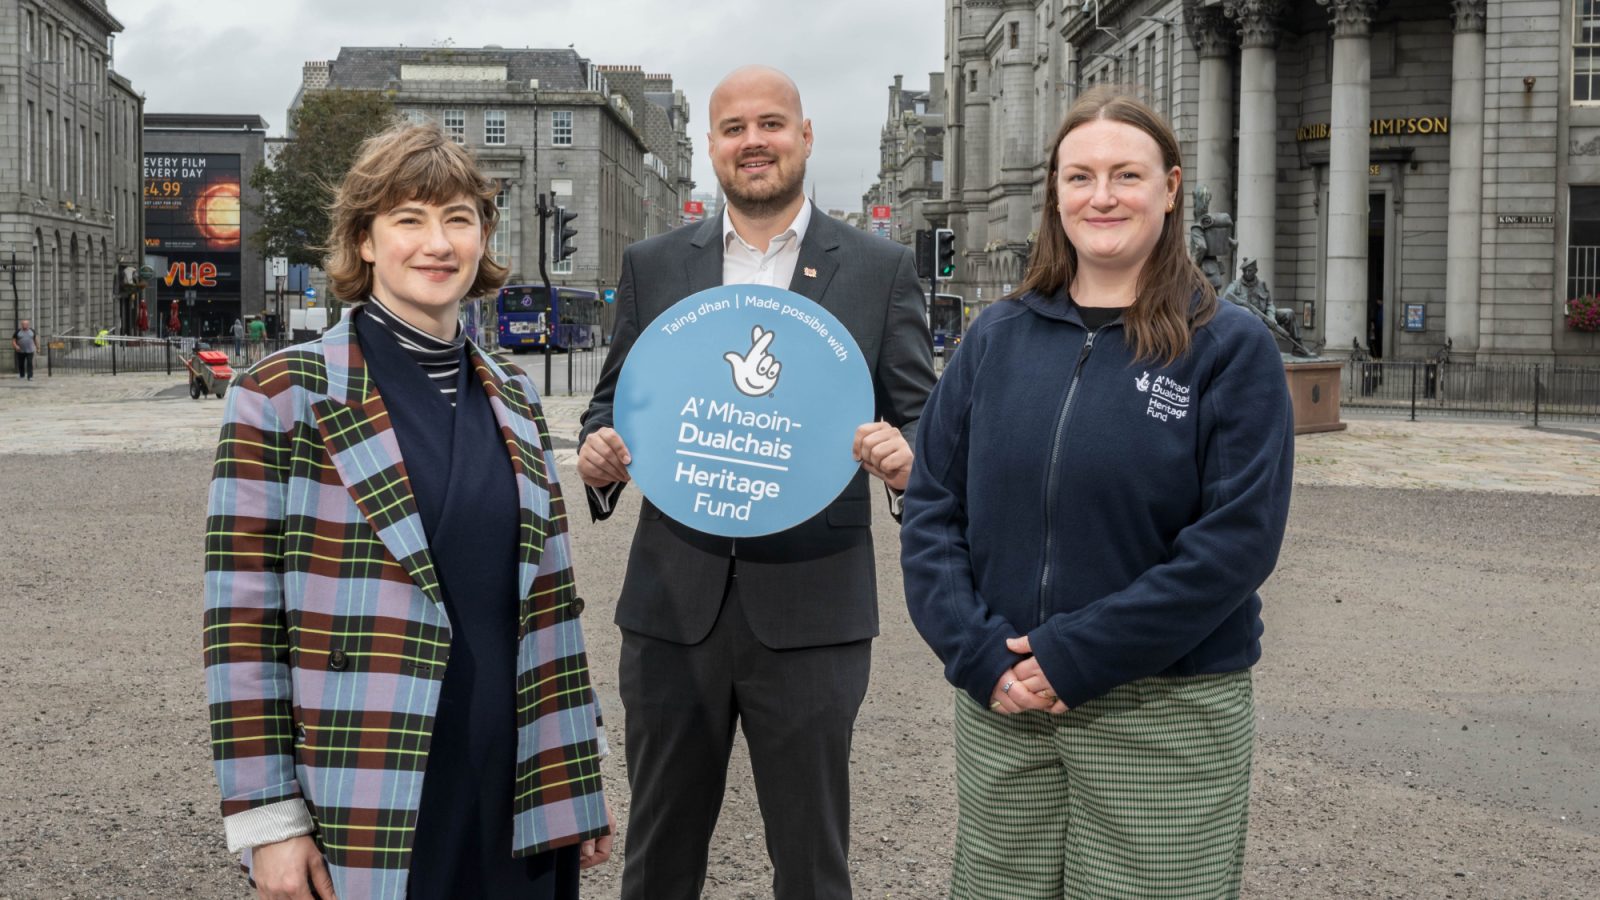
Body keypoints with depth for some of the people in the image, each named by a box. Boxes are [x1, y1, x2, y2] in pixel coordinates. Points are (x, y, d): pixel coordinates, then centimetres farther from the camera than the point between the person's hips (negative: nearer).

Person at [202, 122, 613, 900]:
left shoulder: (514, 399, 8)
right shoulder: (282, 397, -7)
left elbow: (548, 600, 10)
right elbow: (240, 623, -8)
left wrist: (580, 787, 10)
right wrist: (267, 820, -10)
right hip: (361, 821, -4)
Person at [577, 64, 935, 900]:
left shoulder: (880, 269, 2)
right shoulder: (652, 265, 8)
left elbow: (922, 417, 2)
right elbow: (614, 398, 13)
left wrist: (902, 455, -21)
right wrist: (599, 452, -10)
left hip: (810, 609, -2)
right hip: (674, 603, 2)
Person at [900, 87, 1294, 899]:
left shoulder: (1231, 347, -4)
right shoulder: (998, 338, 6)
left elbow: (1237, 538, -13)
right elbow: (932, 507, 4)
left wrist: (1074, 658, -16)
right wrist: (979, 654, -9)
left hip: (1166, 717, -3)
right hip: (1001, 707, 3)